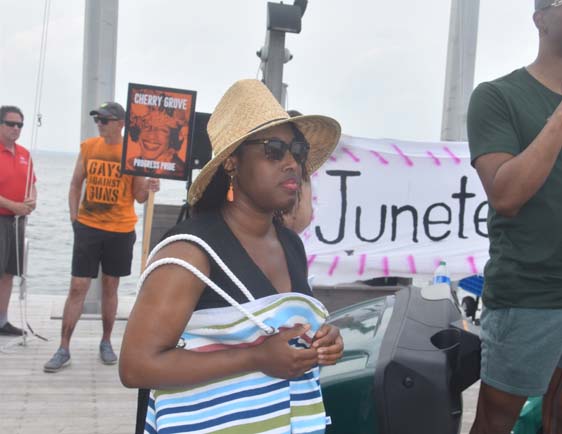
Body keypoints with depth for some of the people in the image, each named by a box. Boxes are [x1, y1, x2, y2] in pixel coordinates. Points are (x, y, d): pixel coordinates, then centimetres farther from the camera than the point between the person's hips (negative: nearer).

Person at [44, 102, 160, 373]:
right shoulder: (88, 147, 2)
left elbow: (139, 197, -2)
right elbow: (76, 184, 10)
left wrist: (149, 188, -23)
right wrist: (74, 218, 2)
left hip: (121, 230, -1)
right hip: (88, 226, 1)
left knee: (110, 286, 10)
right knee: (77, 287, -1)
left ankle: (106, 343, 25)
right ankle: (63, 350, 5)